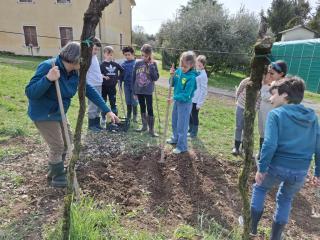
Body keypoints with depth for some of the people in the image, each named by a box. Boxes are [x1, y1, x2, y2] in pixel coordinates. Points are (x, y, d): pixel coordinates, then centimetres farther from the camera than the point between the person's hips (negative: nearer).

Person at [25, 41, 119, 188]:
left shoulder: (75, 73, -6)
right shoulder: (47, 67, -27)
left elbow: (89, 91, -6)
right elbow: (30, 92, -29)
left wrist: (107, 111, -10)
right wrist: (48, 79, -46)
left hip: (58, 113, 8)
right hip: (43, 114, -8)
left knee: (66, 142, 17)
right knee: (57, 146, -3)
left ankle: (54, 171, 38)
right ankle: (58, 179, 20)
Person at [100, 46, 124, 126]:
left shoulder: (115, 64, 4)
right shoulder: (102, 65, -6)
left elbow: (122, 70, 17)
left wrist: (119, 78, 9)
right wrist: (103, 76, -25)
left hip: (112, 87, 2)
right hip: (104, 87, -2)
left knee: (113, 103, 6)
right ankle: (103, 119, 22)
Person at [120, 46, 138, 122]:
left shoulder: (136, 63, -7)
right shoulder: (123, 64, 4)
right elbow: (121, 75, 10)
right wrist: (120, 84, 8)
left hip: (134, 85, -3)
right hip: (127, 85, 4)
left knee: (134, 101, 4)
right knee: (128, 102, 13)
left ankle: (135, 116, 17)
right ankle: (128, 116, 24)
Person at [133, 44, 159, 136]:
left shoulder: (153, 64, -5)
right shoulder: (138, 64, 2)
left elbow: (156, 78, -12)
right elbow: (134, 78, 6)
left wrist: (151, 66, -18)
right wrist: (134, 91, 5)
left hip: (148, 91, -3)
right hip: (139, 91, 4)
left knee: (150, 109, -1)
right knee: (142, 108, 14)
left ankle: (151, 129, 7)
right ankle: (144, 126, 28)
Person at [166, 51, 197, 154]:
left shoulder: (191, 77, -23)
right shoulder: (178, 71, -4)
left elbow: (186, 95, -24)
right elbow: (172, 84, 5)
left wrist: (173, 97, -24)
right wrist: (172, 76, -12)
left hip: (185, 103, -7)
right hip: (177, 101, 8)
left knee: (182, 125, 3)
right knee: (174, 122, 23)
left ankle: (182, 146, 19)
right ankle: (175, 138, 45)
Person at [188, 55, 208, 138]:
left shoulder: (203, 75, -14)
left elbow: (204, 90, -15)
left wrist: (199, 103, -15)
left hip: (196, 100, -7)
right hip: (190, 99, 7)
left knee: (194, 116, 4)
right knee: (189, 115, 16)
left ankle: (194, 133, 20)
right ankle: (190, 130, 34)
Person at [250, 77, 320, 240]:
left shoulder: (276, 114, -11)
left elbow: (269, 145, -19)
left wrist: (261, 168, -10)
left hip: (277, 167, -4)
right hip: (301, 171, 5)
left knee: (259, 188, 24)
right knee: (286, 199, 27)